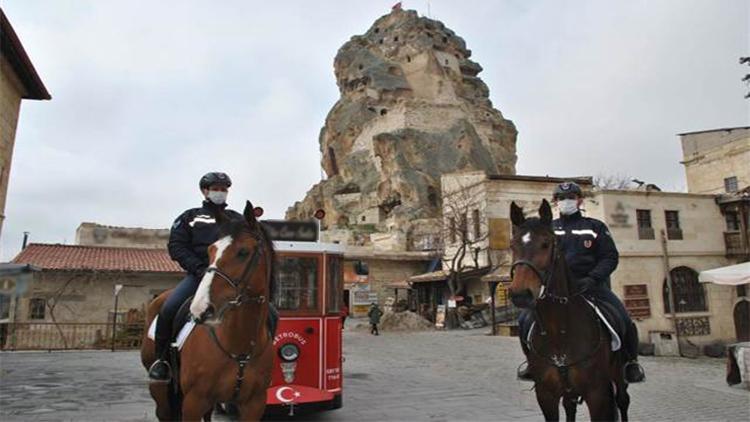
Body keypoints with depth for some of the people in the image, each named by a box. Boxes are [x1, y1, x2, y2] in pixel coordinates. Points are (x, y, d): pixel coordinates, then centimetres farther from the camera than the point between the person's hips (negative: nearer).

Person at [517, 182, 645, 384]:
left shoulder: (595, 227, 10)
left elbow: (610, 257, 2)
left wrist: (593, 278, -16)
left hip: (592, 285, -1)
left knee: (624, 321, -18)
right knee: (526, 321, -15)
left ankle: (630, 361, 13)